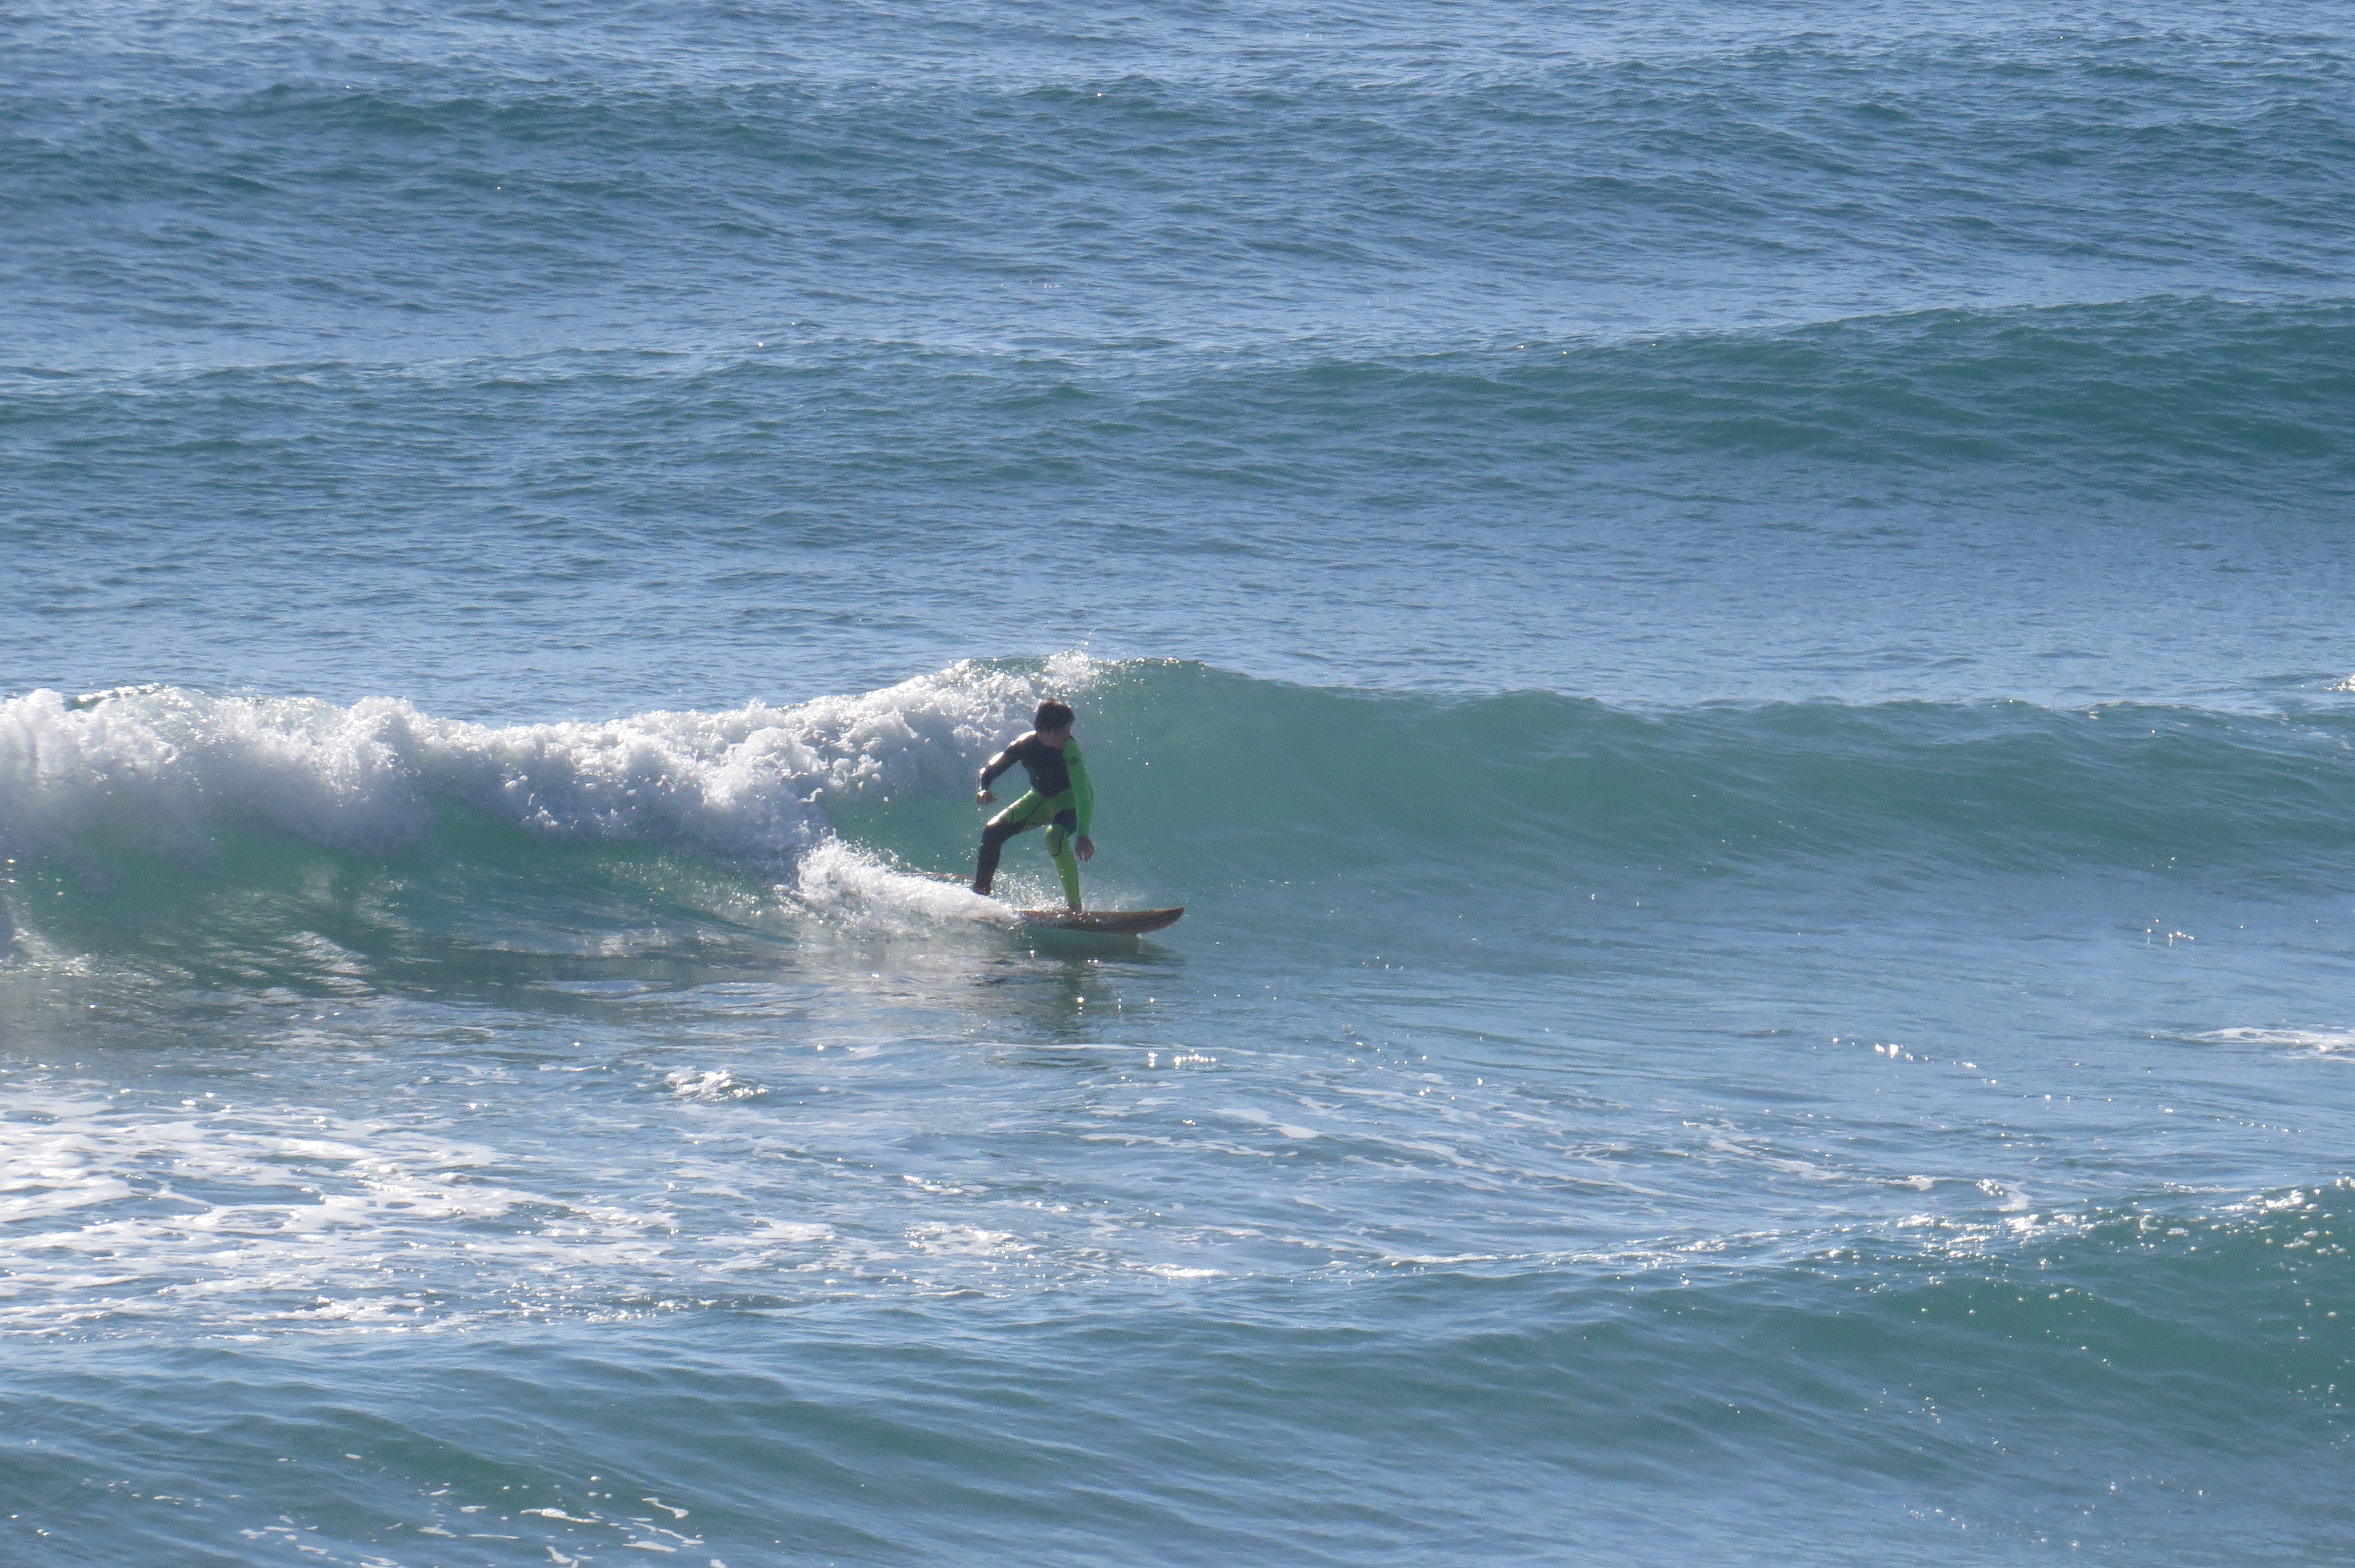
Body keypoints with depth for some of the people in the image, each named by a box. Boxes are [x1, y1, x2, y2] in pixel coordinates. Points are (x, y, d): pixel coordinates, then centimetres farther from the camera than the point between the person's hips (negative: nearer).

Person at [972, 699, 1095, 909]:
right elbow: (991, 769, -10)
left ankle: (1074, 906, -29)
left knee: (1055, 835, -34)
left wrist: (1083, 834, -54)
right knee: (993, 831, -6)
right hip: (1042, 798, 5)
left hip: (1071, 802, -5)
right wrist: (984, 789, -34)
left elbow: (1082, 791, -42)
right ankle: (979, 894, 10)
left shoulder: (1069, 749, -33)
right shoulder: (1025, 745, -21)